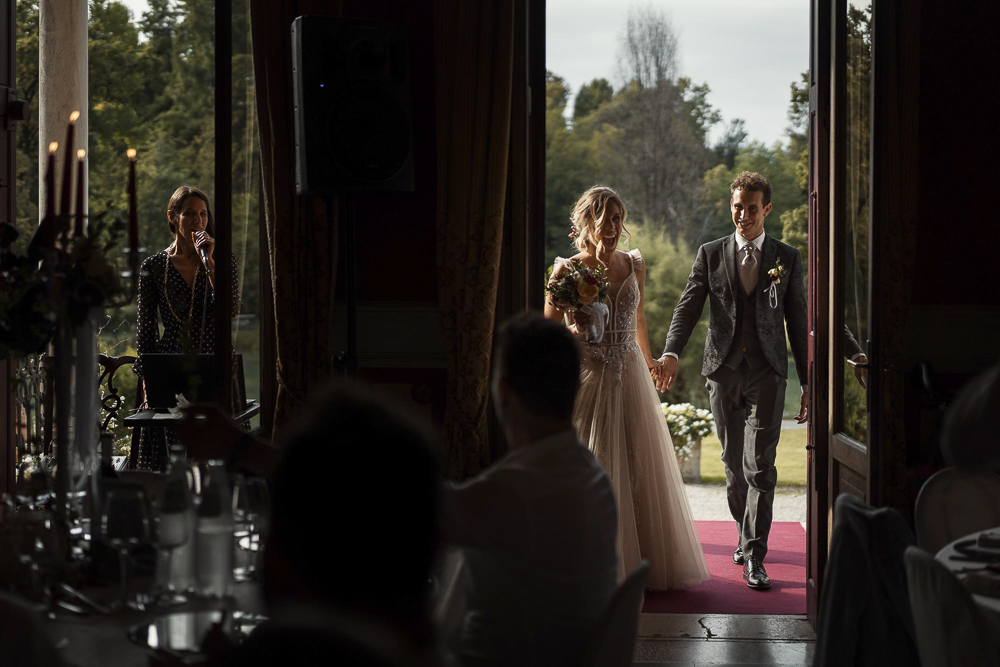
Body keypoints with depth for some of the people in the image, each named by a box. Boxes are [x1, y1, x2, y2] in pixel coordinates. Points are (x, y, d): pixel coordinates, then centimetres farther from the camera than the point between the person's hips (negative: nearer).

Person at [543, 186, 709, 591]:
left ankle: (644, 561, 18)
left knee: (639, 469, 6)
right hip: (587, 379, -4)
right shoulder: (568, 270, -6)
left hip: (631, 378, 4)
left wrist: (649, 360, 35)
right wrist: (573, 333, -21)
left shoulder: (634, 265, 7)